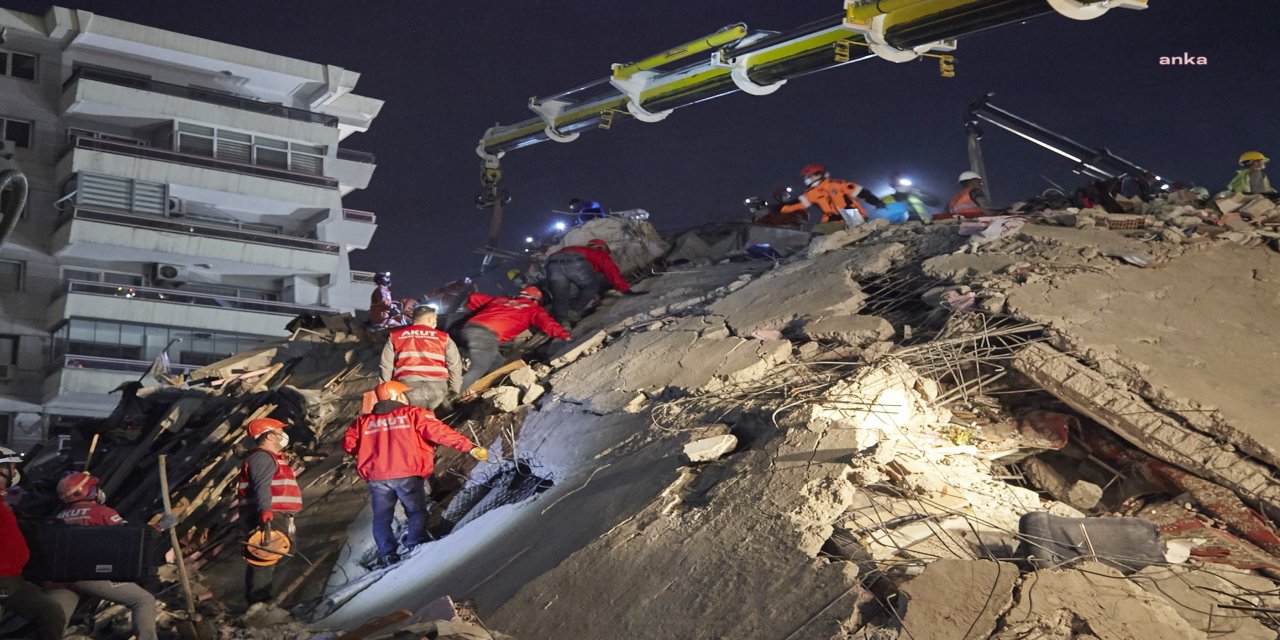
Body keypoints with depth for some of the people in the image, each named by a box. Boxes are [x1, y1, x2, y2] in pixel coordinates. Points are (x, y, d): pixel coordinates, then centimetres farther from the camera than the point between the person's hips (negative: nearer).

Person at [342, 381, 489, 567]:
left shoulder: (364, 421, 14)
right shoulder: (413, 414, 3)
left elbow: (348, 443, 11)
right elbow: (439, 431, -6)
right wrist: (469, 447, -11)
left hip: (376, 477, 3)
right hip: (408, 475, -3)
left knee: (382, 517, 12)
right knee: (417, 512, 9)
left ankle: (387, 554, 2)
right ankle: (416, 548, -5)